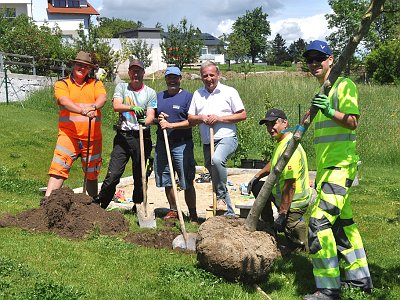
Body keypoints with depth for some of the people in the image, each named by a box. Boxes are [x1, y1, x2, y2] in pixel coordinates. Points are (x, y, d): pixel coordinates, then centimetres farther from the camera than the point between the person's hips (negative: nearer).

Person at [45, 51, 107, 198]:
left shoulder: (96, 84, 11)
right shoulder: (62, 84, 5)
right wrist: (83, 110, -34)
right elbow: (64, 101, -16)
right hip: (68, 135, -2)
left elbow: (103, 98, -9)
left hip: (92, 137, 2)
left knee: (92, 174, 14)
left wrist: (94, 107, -33)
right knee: (58, 169, -15)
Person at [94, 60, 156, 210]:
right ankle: (99, 205, 3)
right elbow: (116, 106, -9)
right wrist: (133, 108, -28)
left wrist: (145, 122, -26)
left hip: (142, 137, 1)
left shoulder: (150, 93, 9)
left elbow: (151, 115, -2)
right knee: (113, 174, -7)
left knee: (140, 175, 6)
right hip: (123, 136, -1)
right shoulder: (121, 87, 9)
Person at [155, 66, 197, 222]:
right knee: (166, 181, 11)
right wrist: (158, 119, -2)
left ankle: (193, 214, 6)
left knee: (187, 182, -4)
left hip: (182, 144, -5)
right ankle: (173, 211, 25)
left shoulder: (188, 96, -2)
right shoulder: (159, 96, 14)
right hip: (162, 144, 5)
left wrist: (171, 125, -17)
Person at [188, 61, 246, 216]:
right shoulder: (198, 94, 13)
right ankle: (229, 214, 22)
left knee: (217, 159, -37)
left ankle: (222, 197, -21)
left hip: (226, 138, -6)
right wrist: (201, 118, -8)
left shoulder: (229, 92, 0)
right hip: (207, 143, 6)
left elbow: (242, 115, -4)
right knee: (215, 179, 10)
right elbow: (190, 118, 13)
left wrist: (219, 118, -13)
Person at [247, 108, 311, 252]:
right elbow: (273, 163, 26)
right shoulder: (280, 142, 4)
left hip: (294, 202, -9)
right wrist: (256, 177, 20)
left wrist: (282, 214, -27)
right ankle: (268, 225, 29)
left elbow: (290, 186, -30)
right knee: (258, 187, 24)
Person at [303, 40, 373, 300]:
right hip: (327, 167, 10)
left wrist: (330, 111, -35)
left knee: (319, 223, -16)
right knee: (342, 222, 16)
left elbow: (353, 122, -21)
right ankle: (360, 279, 27)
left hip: (340, 166, -10)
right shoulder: (321, 91, 20)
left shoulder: (343, 85, -8)